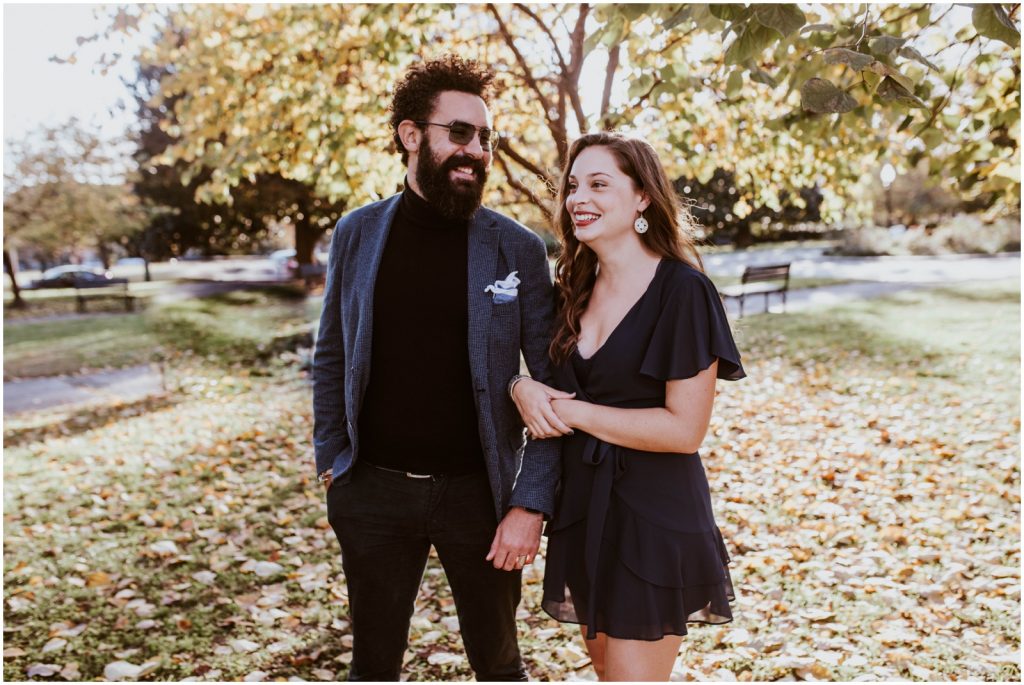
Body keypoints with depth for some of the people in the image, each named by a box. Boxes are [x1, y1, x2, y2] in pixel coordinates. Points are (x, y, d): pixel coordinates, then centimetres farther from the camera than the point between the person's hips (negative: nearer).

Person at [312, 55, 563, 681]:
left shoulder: (518, 248, -6)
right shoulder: (358, 234, 1)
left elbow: (552, 387, -5)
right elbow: (332, 358, 10)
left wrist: (530, 505, -11)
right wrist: (330, 459, 2)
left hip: (476, 491, -1)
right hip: (374, 491, 2)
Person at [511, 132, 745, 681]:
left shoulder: (683, 290, -15)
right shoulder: (575, 288, 6)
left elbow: (685, 428, -19)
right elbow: (559, 384, 15)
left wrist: (572, 412, -17)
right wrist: (524, 389, -9)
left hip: (652, 517, -7)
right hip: (583, 507, 7)